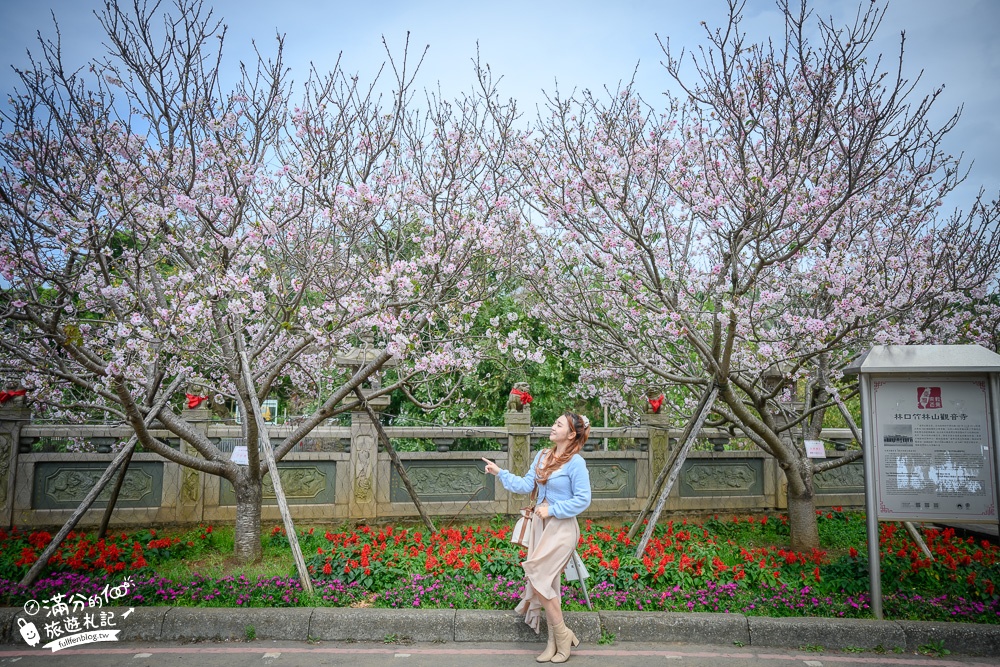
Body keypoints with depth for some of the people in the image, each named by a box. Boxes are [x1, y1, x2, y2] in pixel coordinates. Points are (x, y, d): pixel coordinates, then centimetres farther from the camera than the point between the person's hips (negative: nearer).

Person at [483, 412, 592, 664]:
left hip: (562, 527, -7)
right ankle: (554, 642, 21)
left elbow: (583, 500, -16)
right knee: (547, 582, 10)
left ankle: (563, 635, 5)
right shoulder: (542, 456, 7)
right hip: (540, 524, 8)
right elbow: (526, 485, 5)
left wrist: (552, 510, -16)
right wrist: (500, 472, -1)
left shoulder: (575, 462, -15)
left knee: (537, 577, -12)